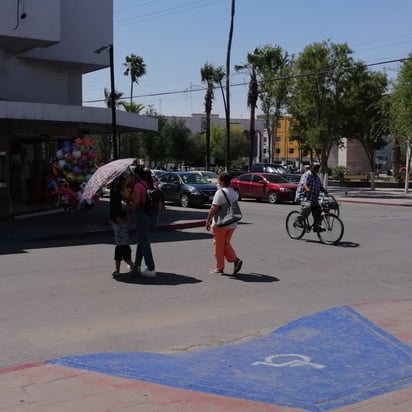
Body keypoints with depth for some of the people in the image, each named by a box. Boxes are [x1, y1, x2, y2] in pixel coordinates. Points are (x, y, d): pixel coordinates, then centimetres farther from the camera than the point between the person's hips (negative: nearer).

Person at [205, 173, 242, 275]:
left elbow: (214, 208, -20)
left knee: (218, 246, 4)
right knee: (226, 244, 18)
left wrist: (208, 221, -14)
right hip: (232, 224, 7)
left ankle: (219, 267, 10)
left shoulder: (220, 192, -14)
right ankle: (235, 260, 0)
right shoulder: (234, 193, 12)